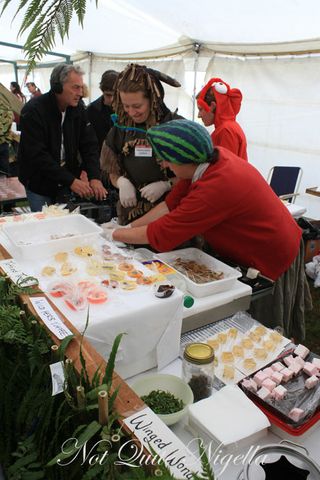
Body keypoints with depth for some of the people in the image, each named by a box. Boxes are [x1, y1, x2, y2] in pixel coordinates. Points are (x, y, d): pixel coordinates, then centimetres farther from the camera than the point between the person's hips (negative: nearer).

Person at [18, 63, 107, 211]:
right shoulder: (33, 111, -19)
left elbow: (90, 145, -4)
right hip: (39, 185, -4)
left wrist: (95, 177, -21)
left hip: (68, 182, 5)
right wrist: (71, 181, -29)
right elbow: (37, 155, -25)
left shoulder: (78, 109, -2)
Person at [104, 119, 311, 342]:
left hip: (269, 262, -9)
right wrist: (129, 227, -4)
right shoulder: (213, 156, -10)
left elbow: (159, 235, -29)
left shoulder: (215, 189, -37)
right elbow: (172, 203, -2)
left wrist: (115, 235, -14)